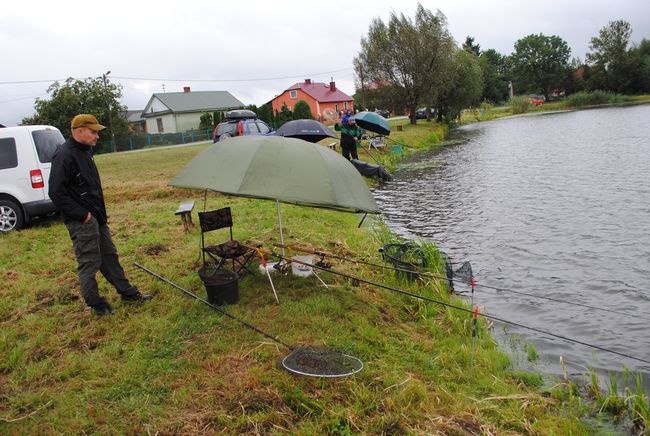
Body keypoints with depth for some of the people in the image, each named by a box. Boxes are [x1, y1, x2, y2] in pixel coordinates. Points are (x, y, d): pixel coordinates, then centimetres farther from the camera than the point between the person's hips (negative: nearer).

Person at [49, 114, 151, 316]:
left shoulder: (85, 151, 13)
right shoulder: (64, 155, -18)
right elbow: (56, 192, -22)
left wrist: (100, 212, 17)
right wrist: (82, 214, -20)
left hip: (97, 216, 10)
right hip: (82, 221, -10)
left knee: (109, 255, 17)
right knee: (89, 262, 1)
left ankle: (127, 292, 27)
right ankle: (95, 303, 15)